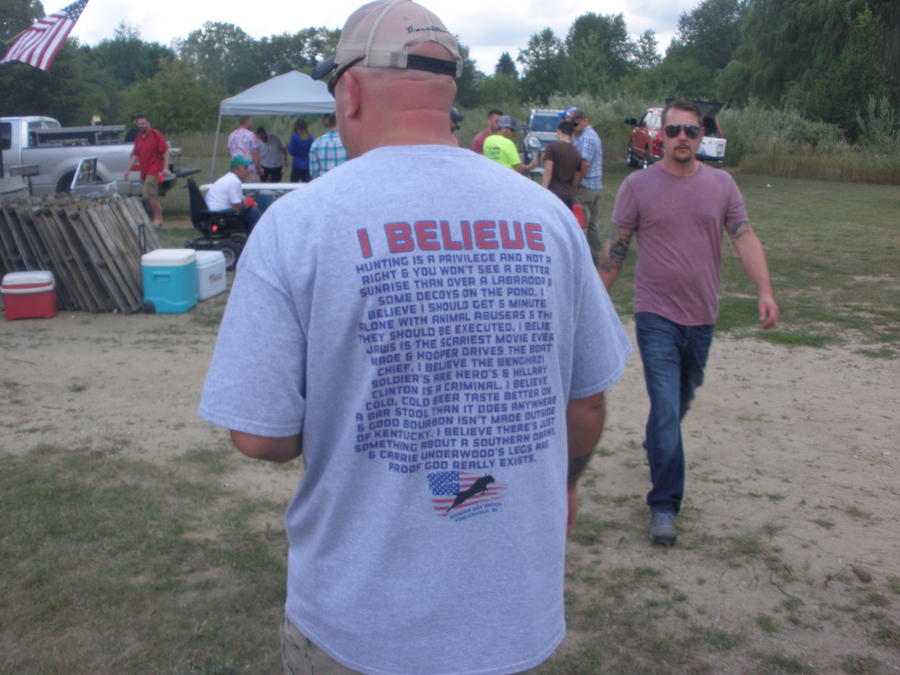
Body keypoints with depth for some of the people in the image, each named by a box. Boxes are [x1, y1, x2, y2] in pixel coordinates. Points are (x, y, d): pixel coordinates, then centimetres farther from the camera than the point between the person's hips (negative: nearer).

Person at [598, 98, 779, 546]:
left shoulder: (721, 185, 4)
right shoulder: (638, 185, -4)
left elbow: (745, 239, -3)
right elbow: (616, 247, 0)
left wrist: (765, 290, -17)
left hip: (702, 315, 4)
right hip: (656, 315, -4)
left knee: (682, 400, 21)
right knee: (666, 407, -10)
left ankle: (655, 448, 50)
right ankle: (664, 505, -2)